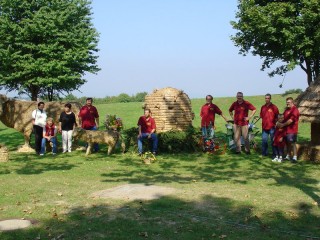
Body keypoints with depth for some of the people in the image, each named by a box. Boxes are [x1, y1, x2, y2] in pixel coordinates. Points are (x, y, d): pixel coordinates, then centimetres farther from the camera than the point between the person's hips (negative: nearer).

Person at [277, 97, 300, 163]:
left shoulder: (294, 110, -13)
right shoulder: (287, 110, 16)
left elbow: (291, 120, -19)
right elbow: (284, 117, 21)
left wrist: (283, 124, -12)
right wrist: (281, 123, 2)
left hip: (292, 130, -9)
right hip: (286, 129, 9)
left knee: (292, 143, -7)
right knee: (287, 143, 14)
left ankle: (295, 157, -5)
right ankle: (288, 156, 22)